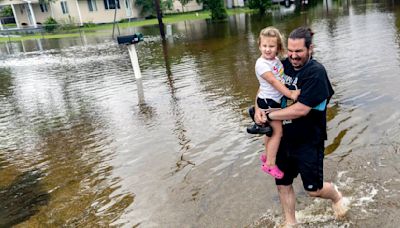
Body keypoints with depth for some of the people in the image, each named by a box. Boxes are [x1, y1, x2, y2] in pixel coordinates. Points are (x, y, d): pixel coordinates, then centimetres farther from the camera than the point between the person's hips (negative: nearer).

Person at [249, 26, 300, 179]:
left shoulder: (276, 59, 6)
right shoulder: (261, 64, -19)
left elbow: (282, 77, 17)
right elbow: (273, 81, -25)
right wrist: (290, 94, -27)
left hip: (276, 101, 8)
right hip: (267, 102, -8)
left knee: (272, 130, 20)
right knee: (277, 131, -9)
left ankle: (267, 155, 38)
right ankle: (270, 164, -1)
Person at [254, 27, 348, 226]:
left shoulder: (316, 72, -20)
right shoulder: (285, 65, -1)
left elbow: (301, 109, -27)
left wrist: (269, 116, -20)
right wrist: (258, 109, -10)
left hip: (308, 141, -6)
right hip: (285, 138, 6)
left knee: (314, 189, 7)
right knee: (282, 184, 14)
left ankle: (336, 196, 43)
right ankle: (290, 222, 37)